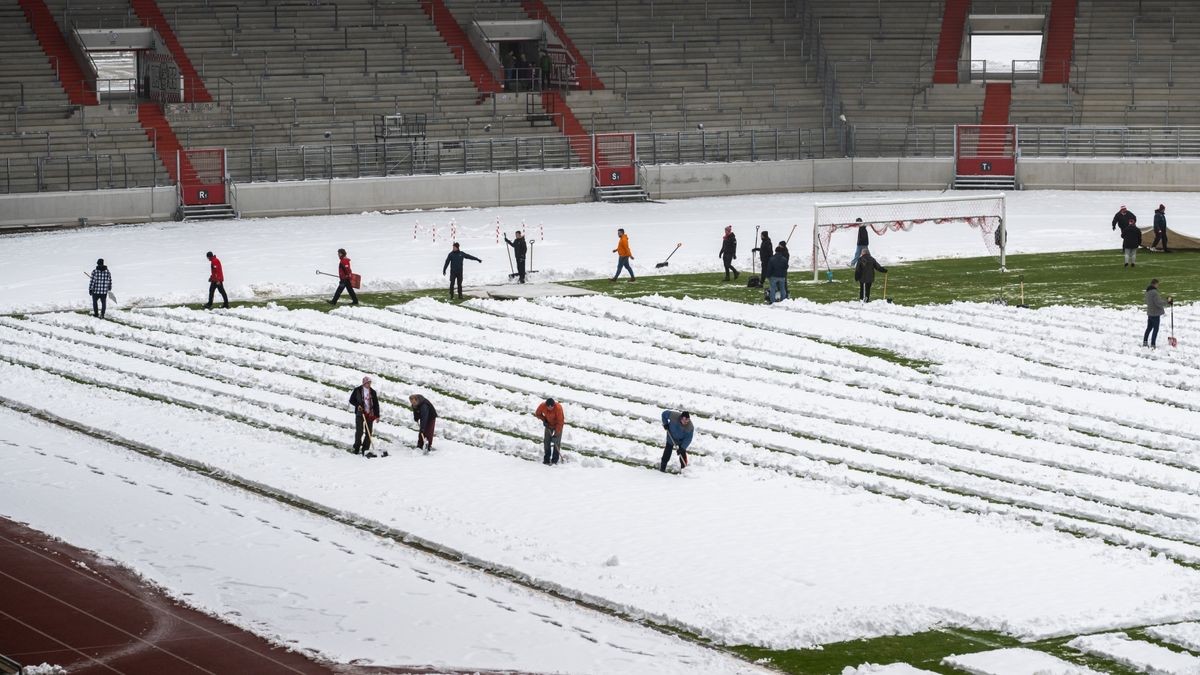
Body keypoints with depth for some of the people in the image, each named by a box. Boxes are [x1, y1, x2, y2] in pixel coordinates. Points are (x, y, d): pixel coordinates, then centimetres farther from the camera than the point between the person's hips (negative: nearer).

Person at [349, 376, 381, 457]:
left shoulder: (372, 392, 10)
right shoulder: (357, 390, 2)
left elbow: (376, 404, 12)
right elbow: (351, 400, 6)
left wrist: (377, 415, 6)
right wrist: (358, 405, -13)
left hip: (370, 414, 3)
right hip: (360, 414, -3)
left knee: (369, 432, -1)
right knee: (359, 431, -7)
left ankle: (365, 449, 4)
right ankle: (357, 449, 3)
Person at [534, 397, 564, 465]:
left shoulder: (558, 408, -36)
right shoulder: (542, 406, -25)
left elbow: (560, 422, -31)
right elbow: (537, 414, -2)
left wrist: (556, 434, -33)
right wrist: (544, 420, -18)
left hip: (558, 425, -4)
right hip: (549, 424, 4)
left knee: (557, 441, -9)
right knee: (546, 441, 1)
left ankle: (555, 460, -2)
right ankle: (546, 459, 11)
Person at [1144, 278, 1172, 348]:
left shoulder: (1148, 292, 9)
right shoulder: (1154, 292, -21)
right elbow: (1158, 303, -23)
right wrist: (1167, 302, -15)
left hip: (1150, 313, 9)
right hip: (1155, 313, -9)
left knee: (1149, 328, 19)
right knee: (1155, 329, -2)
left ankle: (1145, 342, 26)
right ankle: (1153, 345, -2)